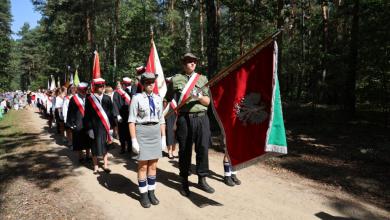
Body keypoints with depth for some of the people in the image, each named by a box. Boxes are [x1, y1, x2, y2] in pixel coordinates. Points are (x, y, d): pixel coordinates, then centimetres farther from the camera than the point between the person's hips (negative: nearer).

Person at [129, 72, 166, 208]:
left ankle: (151, 193, 25)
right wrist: (134, 140, -13)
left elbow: (161, 119, 11)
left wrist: (163, 138, 8)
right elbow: (131, 120, -9)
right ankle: (143, 195, 18)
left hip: (156, 133, 5)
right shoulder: (137, 98, -7)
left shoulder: (158, 98, 8)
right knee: (143, 166, 4)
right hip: (142, 132, -4)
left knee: (153, 165, 11)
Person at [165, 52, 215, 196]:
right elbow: (167, 99, 15)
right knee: (184, 151, 6)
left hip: (201, 118, 2)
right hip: (184, 119, -2)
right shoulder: (176, 80, 6)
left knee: (203, 149, 1)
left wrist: (199, 96, -11)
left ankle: (202, 180, 17)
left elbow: (207, 102, 9)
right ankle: (184, 182, 21)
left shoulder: (202, 79, 11)